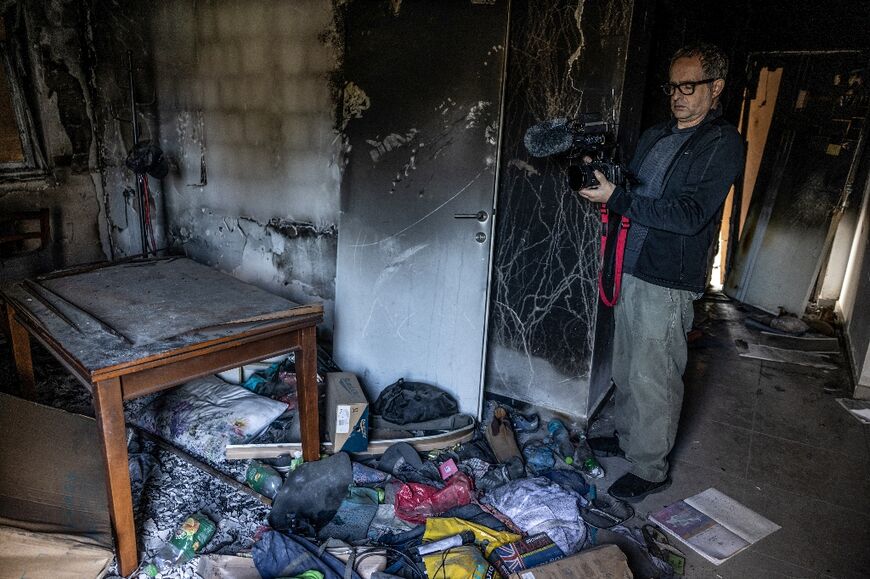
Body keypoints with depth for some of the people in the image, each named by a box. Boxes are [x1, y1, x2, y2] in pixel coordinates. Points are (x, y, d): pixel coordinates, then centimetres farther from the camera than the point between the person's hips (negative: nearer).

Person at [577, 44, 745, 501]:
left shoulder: (723, 144, -10)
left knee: (652, 377, 0)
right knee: (626, 365, 18)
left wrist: (616, 198, -23)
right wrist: (601, 175, -4)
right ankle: (628, 437, 37)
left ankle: (650, 468, 16)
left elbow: (690, 214, -21)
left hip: (669, 281, -7)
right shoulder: (655, 136, 14)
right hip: (632, 270, 8)